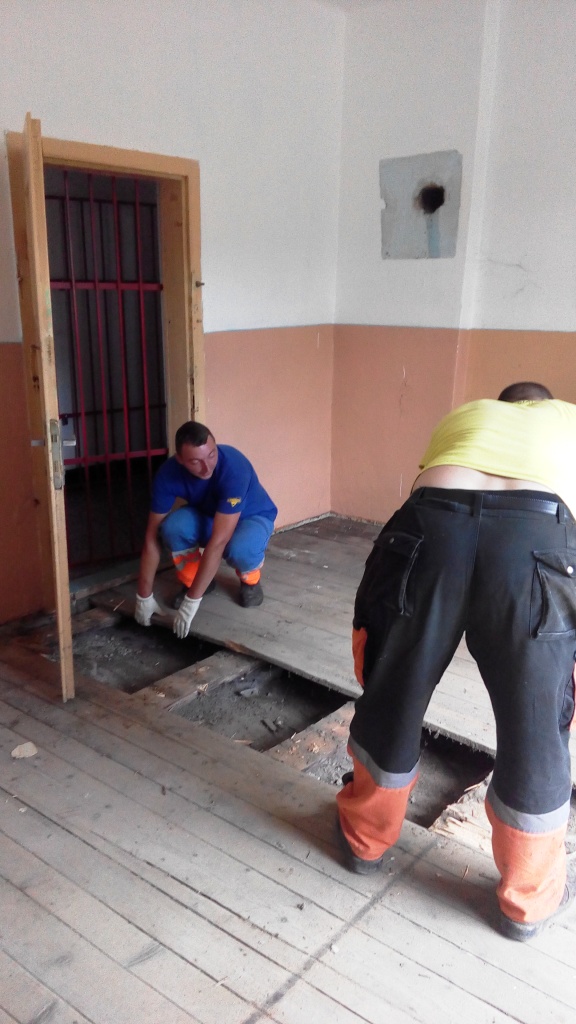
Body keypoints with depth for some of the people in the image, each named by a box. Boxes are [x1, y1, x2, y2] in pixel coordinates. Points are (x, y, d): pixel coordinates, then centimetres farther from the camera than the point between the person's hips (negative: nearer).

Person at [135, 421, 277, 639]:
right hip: (207, 517, 4)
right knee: (173, 526, -30)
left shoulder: (233, 468, -39)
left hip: (252, 518, -3)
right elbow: (152, 536, -20)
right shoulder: (168, 473, -27)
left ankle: (250, 581, -2)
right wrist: (144, 596, -19)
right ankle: (192, 582, -2)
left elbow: (218, 541, -42)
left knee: (238, 549, -39)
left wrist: (192, 601, -42)